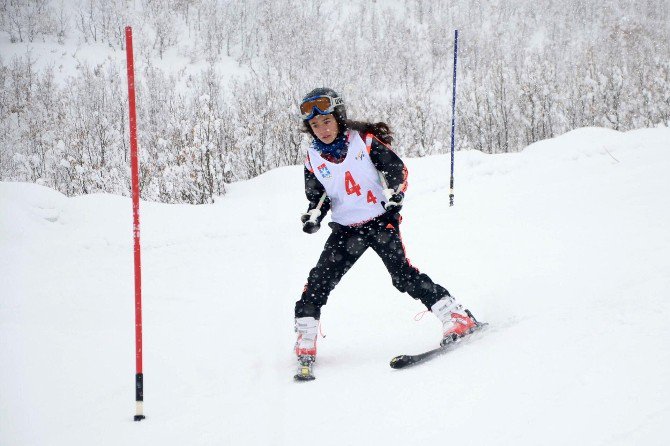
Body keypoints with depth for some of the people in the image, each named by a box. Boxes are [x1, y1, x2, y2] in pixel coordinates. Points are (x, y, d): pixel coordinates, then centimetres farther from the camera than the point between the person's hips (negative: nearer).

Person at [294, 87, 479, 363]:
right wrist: (313, 217, -4)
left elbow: (397, 170, -3)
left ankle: (457, 317, -15)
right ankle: (305, 342, 3)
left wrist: (394, 199, -17)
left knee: (402, 274, -18)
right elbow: (317, 197, 16)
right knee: (320, 280, -7)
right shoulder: (313, 159, 4)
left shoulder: (364, 140, -6)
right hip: (345, 230, 4)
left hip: (380, 221, -4)